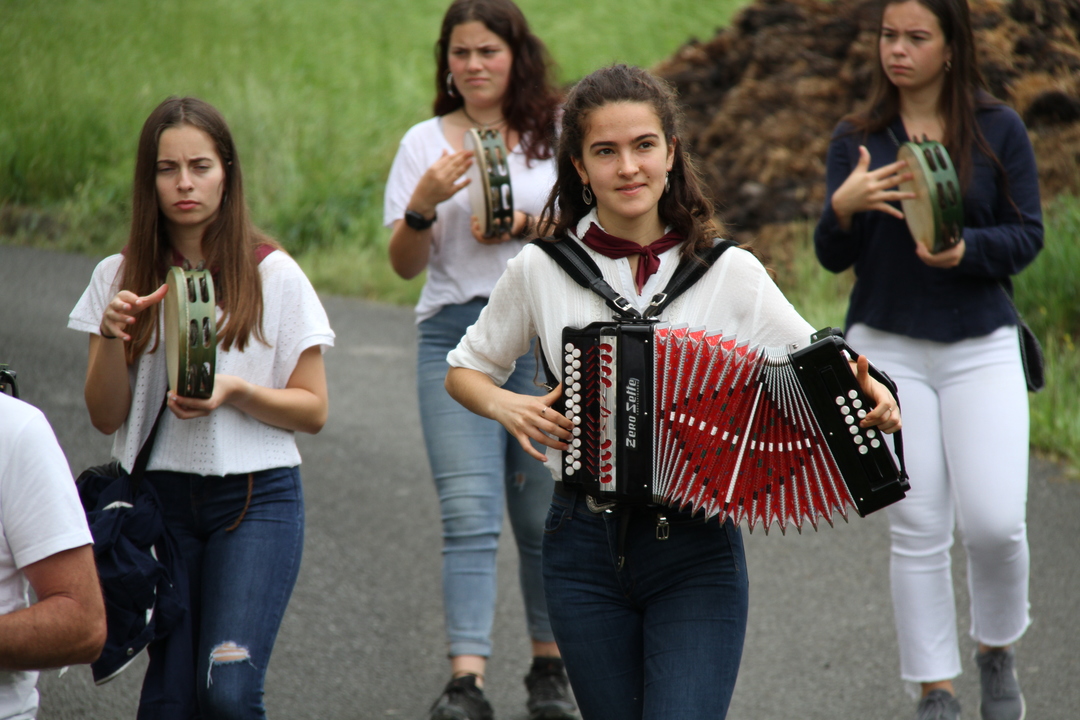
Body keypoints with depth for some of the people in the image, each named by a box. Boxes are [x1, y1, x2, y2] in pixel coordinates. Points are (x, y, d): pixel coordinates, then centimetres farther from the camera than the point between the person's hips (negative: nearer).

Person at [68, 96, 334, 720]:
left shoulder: (274, 276, -1)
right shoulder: (119, 278, 5)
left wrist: (236, 393, -17)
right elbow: (106, 416, 4)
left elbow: (312, 410, 1)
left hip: (257, 500, -2)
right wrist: (112, 338, -14)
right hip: (159, 497, 2)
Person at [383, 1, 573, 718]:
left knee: (545, 515, 6)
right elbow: (405, 263, 4)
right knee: (469, 515, -10)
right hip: (455, 340, 0)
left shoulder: (558, 132, 7)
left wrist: (525, 225, -12)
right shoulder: (426, 142, 9)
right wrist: (424, 204, -14)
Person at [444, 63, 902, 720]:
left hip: (697, 550, -2)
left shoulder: (730, 273, -2)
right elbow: (465, 369, 14)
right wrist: (504, 405, -6)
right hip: (585, 549, 2)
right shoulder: (542, 271, 0)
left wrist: (871, 396, -19)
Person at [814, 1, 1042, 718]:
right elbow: (834, 258, 2)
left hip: (979, 348, -1)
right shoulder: (858, 139, 4)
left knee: (994, 522, -10)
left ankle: (998, 651, 17)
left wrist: (965, 252, -20)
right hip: (888, 350, 1)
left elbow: (1028, 235, -1)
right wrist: (843, 208, -20)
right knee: (918, 529, -1)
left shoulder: (999, 129, 0)